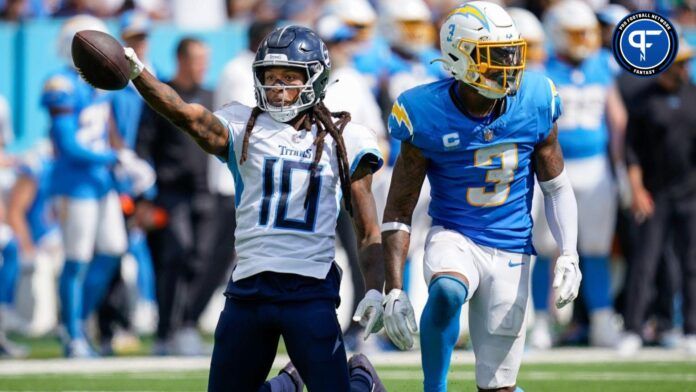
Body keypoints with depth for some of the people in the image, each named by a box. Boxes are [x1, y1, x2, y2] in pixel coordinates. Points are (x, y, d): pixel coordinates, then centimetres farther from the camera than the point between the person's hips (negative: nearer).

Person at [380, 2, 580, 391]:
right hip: (453, 237, -2)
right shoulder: (427, 116, -13)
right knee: (447, 293, -38)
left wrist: (569, 254, -6)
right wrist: (394, 291, -12)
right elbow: (399, 210, -6)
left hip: (511, 250, 2)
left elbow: (557, 186, 8)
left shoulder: (535, 104, -6)